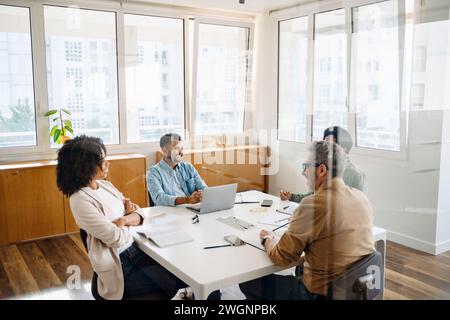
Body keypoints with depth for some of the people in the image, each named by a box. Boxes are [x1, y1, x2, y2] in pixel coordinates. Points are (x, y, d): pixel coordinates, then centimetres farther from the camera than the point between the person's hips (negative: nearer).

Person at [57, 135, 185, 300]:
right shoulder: (80, 200, -20)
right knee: (180, 281, -9)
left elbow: (139, 213, 6)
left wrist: (124, 220, -16)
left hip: (134, 250, 7)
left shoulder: (105, 185, 5)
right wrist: (128, 214, -3)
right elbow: (116, 238, -22)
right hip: (118, 267, -7)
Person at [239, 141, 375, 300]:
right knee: (300, 268, 33)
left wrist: (268, 239, 7)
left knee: (247, 283, 6)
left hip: (322, 293, -7)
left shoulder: (313, 205, -23)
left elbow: (281, 258, -13)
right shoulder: (362, 197, -2)